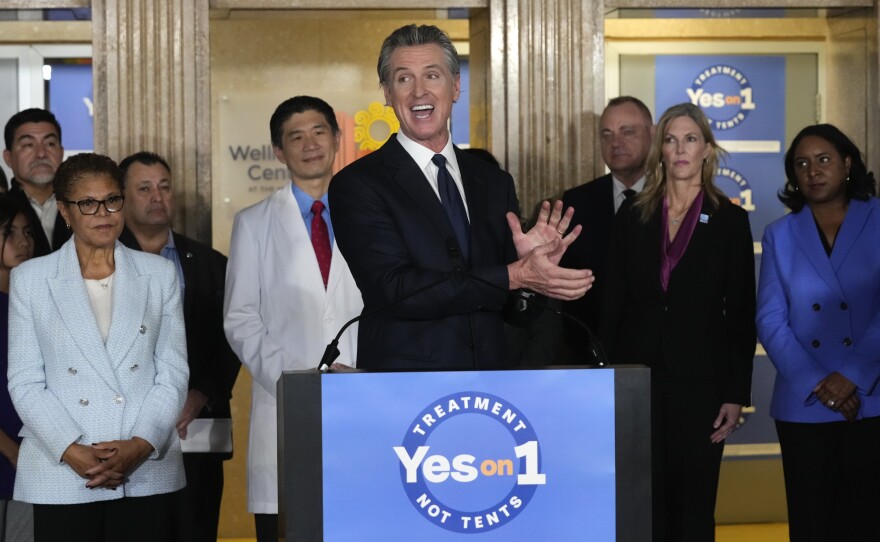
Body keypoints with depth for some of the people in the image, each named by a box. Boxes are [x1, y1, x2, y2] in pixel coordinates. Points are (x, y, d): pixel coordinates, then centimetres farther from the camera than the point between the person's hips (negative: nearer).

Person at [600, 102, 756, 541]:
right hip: (639, 376, 2)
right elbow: (612, 304, 7)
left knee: (695, 504, 5)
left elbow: (742, 313, 0)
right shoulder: (632, 216, 6)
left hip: (701, 379, -1)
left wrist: (737, 394, -5)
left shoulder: (729, 220, 1)